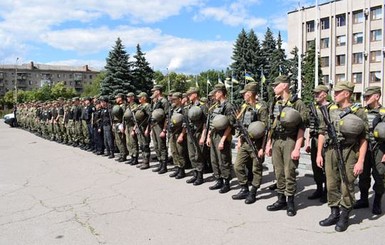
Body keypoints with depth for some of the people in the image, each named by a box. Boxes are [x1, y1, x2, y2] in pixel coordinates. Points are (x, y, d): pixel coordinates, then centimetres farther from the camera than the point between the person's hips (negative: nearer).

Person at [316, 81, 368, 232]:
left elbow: (363, 139, -7)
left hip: (349, 153, -4)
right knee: (331, 185, 10)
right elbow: (322, 133, 13)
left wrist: (360, 161, -13)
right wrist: (319, 154, 7)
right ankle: (334, 214, 25)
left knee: (347, 187, 4)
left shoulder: (358, 112, -4)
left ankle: (344, 217, 19)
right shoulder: (329, 110, 9)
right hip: (330, 151, 4)